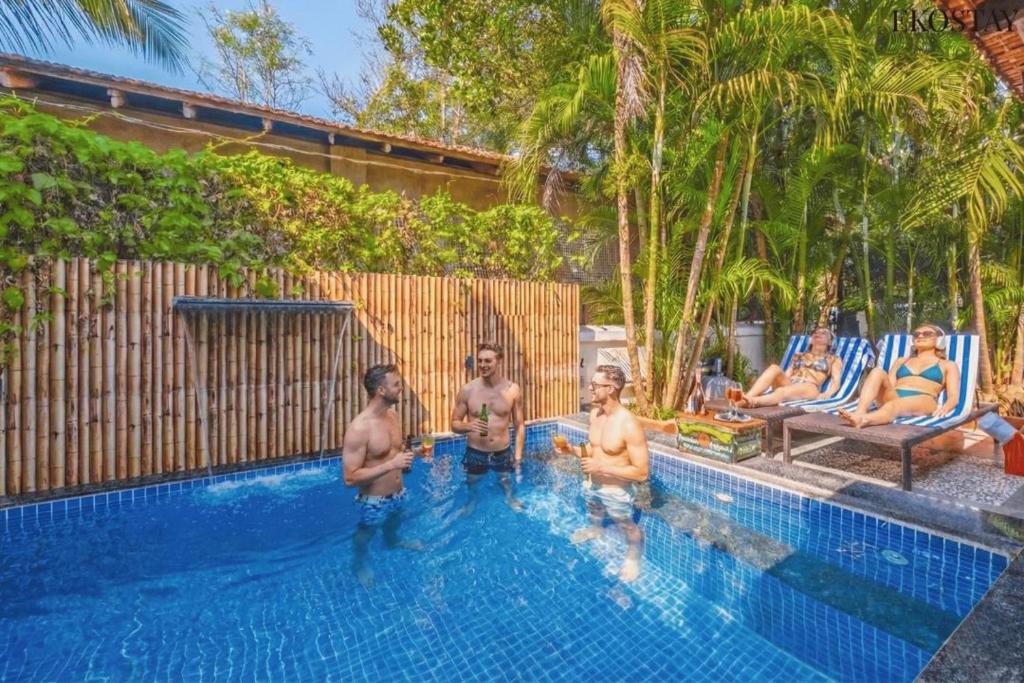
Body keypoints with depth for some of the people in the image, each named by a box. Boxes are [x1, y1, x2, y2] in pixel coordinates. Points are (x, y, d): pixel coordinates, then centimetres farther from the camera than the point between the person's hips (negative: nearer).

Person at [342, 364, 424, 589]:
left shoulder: (392, 414, -7)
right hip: (374, 501, -6)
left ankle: (392, 542, 67)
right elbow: (349, 478, -29)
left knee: (393, 524, 35)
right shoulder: (359, 428, -31)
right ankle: (359, 563, 55)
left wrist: (407, 455, -8)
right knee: (365, 534, 24)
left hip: (398, 493, 6)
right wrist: (392, 465, -34)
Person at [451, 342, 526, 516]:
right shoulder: (467, 390, -14)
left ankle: (511, 500, 57)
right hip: (475, 453, 0)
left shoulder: (513, 389, -12)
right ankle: (470, 506, 54)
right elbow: (454, 424, -5)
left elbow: (520, 425, -2)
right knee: (472, 487, 23)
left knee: (507, 485, 26)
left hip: (503, 452, 1)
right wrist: (468, 426, -27)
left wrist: (518, 455, -3)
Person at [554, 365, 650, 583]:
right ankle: (596, 530, 67)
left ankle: (633, 556, 51)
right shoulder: (594, 414, -9)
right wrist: (571, 449, -10)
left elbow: (642, 473, -29)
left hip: (617, 491, -7)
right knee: (594, 514, 35)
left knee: (627, 527, 21)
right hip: (592, 484, 7)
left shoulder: (629, 425, -33)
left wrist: (603, 468, -32)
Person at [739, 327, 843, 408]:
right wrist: (770, 383, 1)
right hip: (787, 384, 3)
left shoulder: (834, 359, 23)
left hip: (809, 388, -3)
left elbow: (836, 382, 8)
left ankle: (752, 402, -69)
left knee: (783, 391, -39)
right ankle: (747, 398, -54)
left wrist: (827, 393, -15)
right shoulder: (799, 355, 32)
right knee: (774, 368, -31)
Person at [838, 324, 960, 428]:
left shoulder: (948, 365, 25)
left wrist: (945, 408, -14)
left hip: (923, 401, -3)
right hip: (892, 397, 3)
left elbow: (953, 396, 11)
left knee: (896, 405, -40)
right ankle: (859, 413, -53)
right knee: (878, 372, -30)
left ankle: (865, 419, -73)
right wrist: (872, 396, -5)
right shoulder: (901, 361, 33)